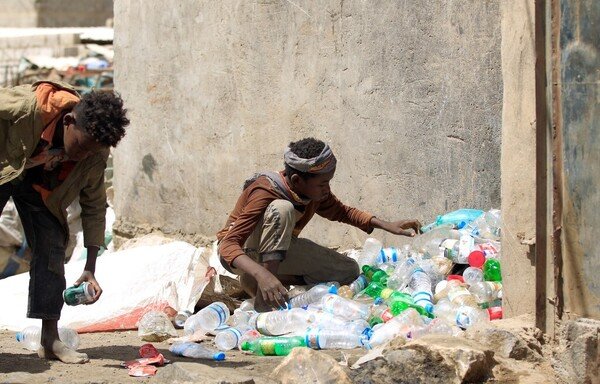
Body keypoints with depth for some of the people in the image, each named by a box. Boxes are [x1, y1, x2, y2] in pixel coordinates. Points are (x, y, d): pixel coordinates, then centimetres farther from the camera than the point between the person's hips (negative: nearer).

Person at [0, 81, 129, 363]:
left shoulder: (95, 156, -22)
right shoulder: (26, 107, -39)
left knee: (52, 245, -7)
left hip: (41, 184, 4)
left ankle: (50, 339, -3)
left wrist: (90, 269, -17)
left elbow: (94, 206, -13)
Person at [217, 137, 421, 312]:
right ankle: (264, 299, -34)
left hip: (278, 251, 7)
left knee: (349, 271, -3)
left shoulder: (316, 191, -11)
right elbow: (227, 246, -40)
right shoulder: (265, 193, -33)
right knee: (282, 209, -36)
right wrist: (262, 275, -58)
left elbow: (341, 212, 12)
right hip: (243, 254, -7)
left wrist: (386, 225, -2)